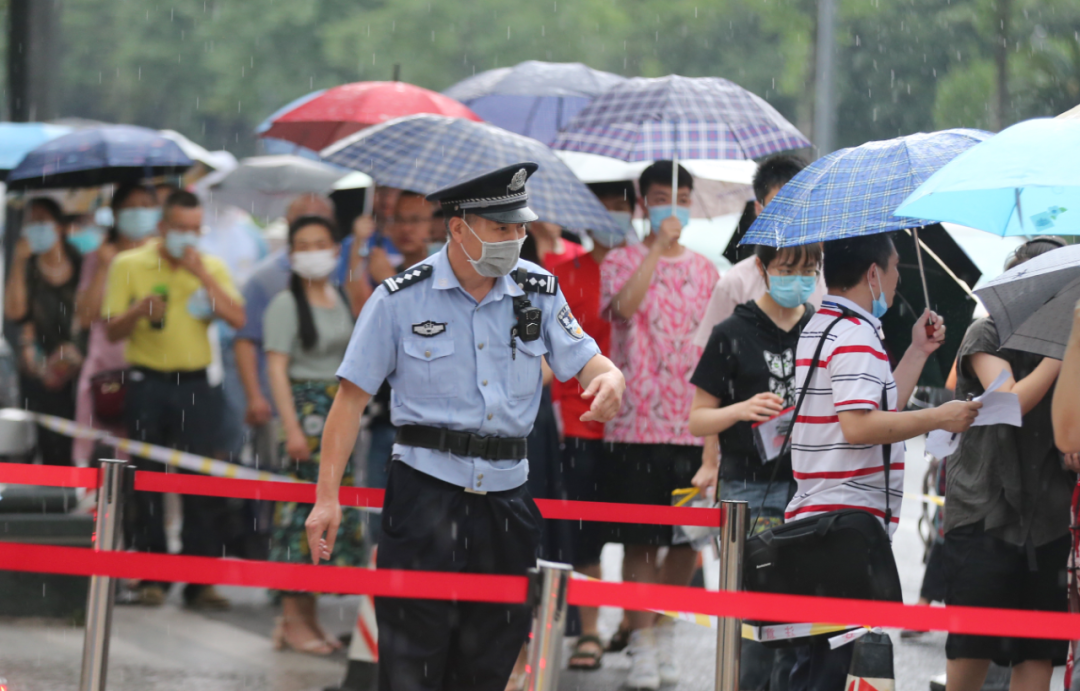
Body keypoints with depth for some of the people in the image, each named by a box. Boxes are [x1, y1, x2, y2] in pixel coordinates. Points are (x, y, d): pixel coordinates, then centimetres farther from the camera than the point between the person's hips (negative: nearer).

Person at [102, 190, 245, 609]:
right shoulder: (129, 266, 3)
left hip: (195, 385, 1)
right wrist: (139, 311, -19)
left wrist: (202, 275, -12)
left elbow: (238, 319, -6)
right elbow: (112, 330, 1)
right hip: (147, 385, -1)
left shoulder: (211, 268, 8)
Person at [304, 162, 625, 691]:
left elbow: (586, 360, 5)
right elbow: (352, 398, -2)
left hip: (505, 498, 4)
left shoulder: (538, 291, 6)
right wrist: (327, 498, -7)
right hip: (426, 493, -4)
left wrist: (610, 377, -22)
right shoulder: (401, 299, -4)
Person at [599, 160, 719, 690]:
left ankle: (666, 631, 24)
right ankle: (642, 646, 4)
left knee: (690, 538, 6)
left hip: (695, 424, 4)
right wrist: (658, 245, -18)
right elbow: (624, 306, -20)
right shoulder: (622, 261, 2)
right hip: (637, 423, -4)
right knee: (640, 540, -3)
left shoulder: (705, 270, 13)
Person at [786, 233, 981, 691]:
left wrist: (919, 352, 26)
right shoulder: (856, 336, -13)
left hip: (812, 515, 10)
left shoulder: (819, 328, 20)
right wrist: (940, 418, -17)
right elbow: (860, 425, -24)